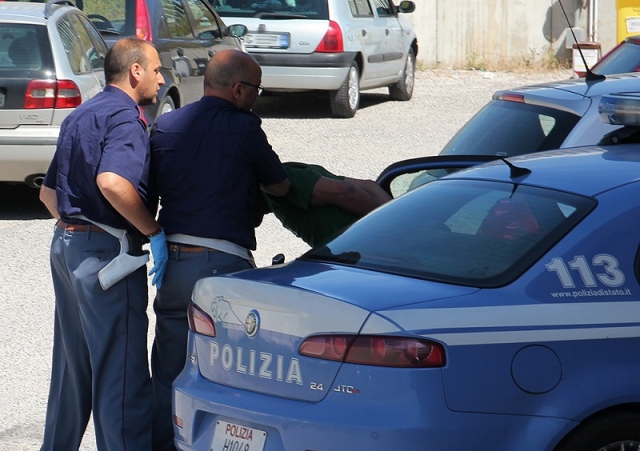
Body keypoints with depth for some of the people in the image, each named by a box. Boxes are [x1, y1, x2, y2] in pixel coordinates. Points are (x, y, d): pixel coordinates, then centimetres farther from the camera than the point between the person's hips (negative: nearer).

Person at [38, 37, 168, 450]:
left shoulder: (80, 117, 17)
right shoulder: (125, 117, -13)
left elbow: (49, 192, 23)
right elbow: (112, 182, -31)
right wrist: (154, 232, -21)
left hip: (66, 244, 10)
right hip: (105, 252, -10)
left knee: (73, 367, 18)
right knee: (121, 372, -7)